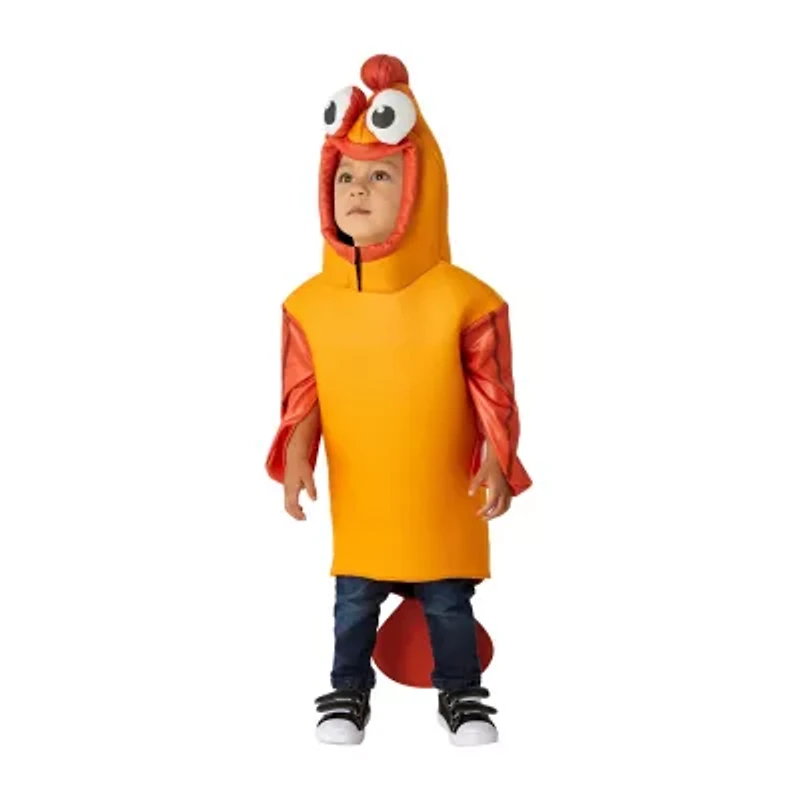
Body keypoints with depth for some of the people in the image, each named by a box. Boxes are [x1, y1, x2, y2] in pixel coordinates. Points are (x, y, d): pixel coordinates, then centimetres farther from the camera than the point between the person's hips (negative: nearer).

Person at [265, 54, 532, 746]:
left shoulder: (464, 298, -14)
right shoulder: (310, 303, -7)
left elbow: (493, 391, -9)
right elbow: (301, 392, -2)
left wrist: (496, 460, -17)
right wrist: (295, 455, -14)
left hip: (445, 501, -1)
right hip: (358, 503, 1)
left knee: (450, 605, 14)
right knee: (354, 603, 15)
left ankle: (462, 693, 34)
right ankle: (348, 692, 36)